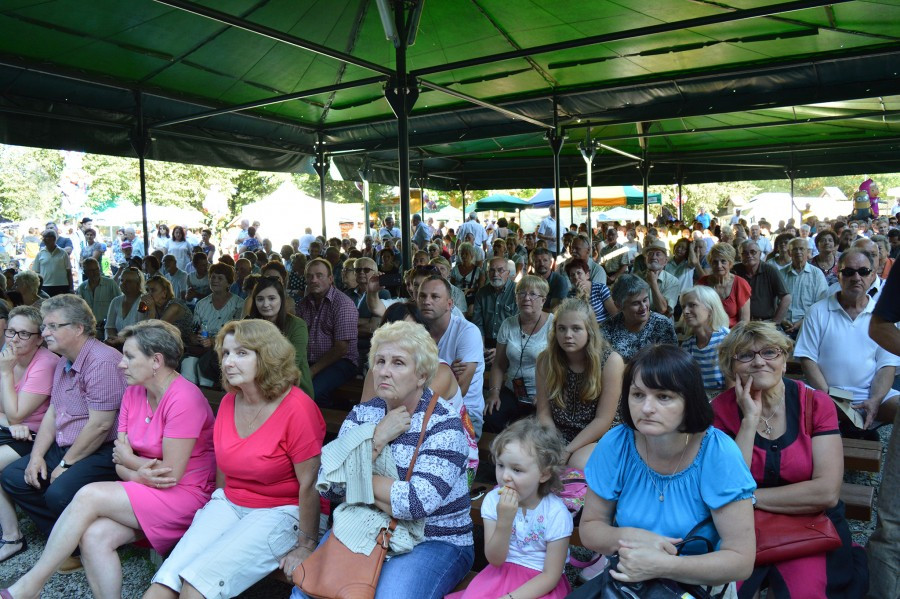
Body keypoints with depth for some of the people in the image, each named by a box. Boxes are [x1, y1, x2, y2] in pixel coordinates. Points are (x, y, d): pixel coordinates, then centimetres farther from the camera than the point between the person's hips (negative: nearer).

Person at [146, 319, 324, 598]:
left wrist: (306, 547, -12)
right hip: (229, 504, 6)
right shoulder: (228, 402, 5)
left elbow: (309, 483, -16)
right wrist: (216, 514, 17)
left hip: (280, 511, -6)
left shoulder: (296, 409, -18)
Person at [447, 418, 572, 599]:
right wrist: (503, 522, -26)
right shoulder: (493, 500, -10)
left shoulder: (556, 513, -18)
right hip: (501, 573, 2)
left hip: (540, 584, -2)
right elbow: (495, 560, -9)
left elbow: (551, 576, -12)